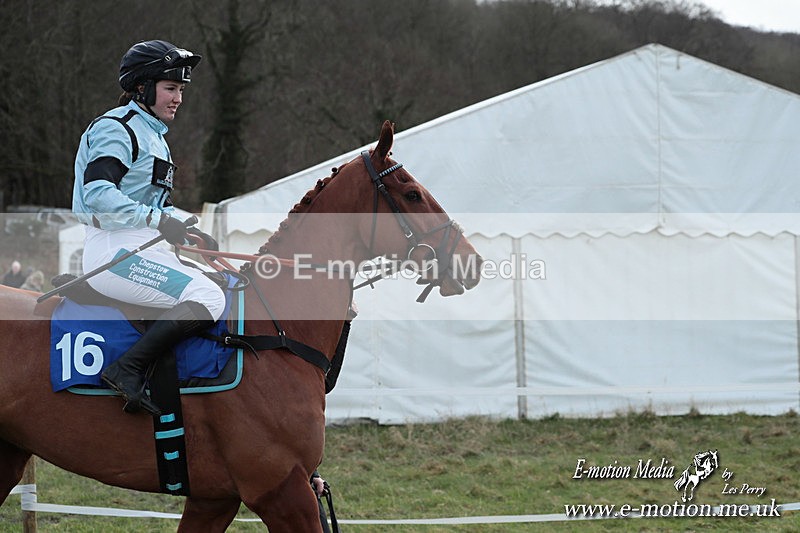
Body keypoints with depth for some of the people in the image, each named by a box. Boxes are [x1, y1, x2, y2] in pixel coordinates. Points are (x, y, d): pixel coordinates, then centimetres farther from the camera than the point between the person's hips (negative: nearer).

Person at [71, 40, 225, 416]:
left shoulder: (152, 136, 23)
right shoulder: (116, 128, -8)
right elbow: (97, 192, -22)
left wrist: (194, 233, 9)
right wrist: (156, 219, -25)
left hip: (142, 249, 11)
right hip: (115, 249, -11)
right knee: (208, 298, -24)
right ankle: (127, 370, -29)